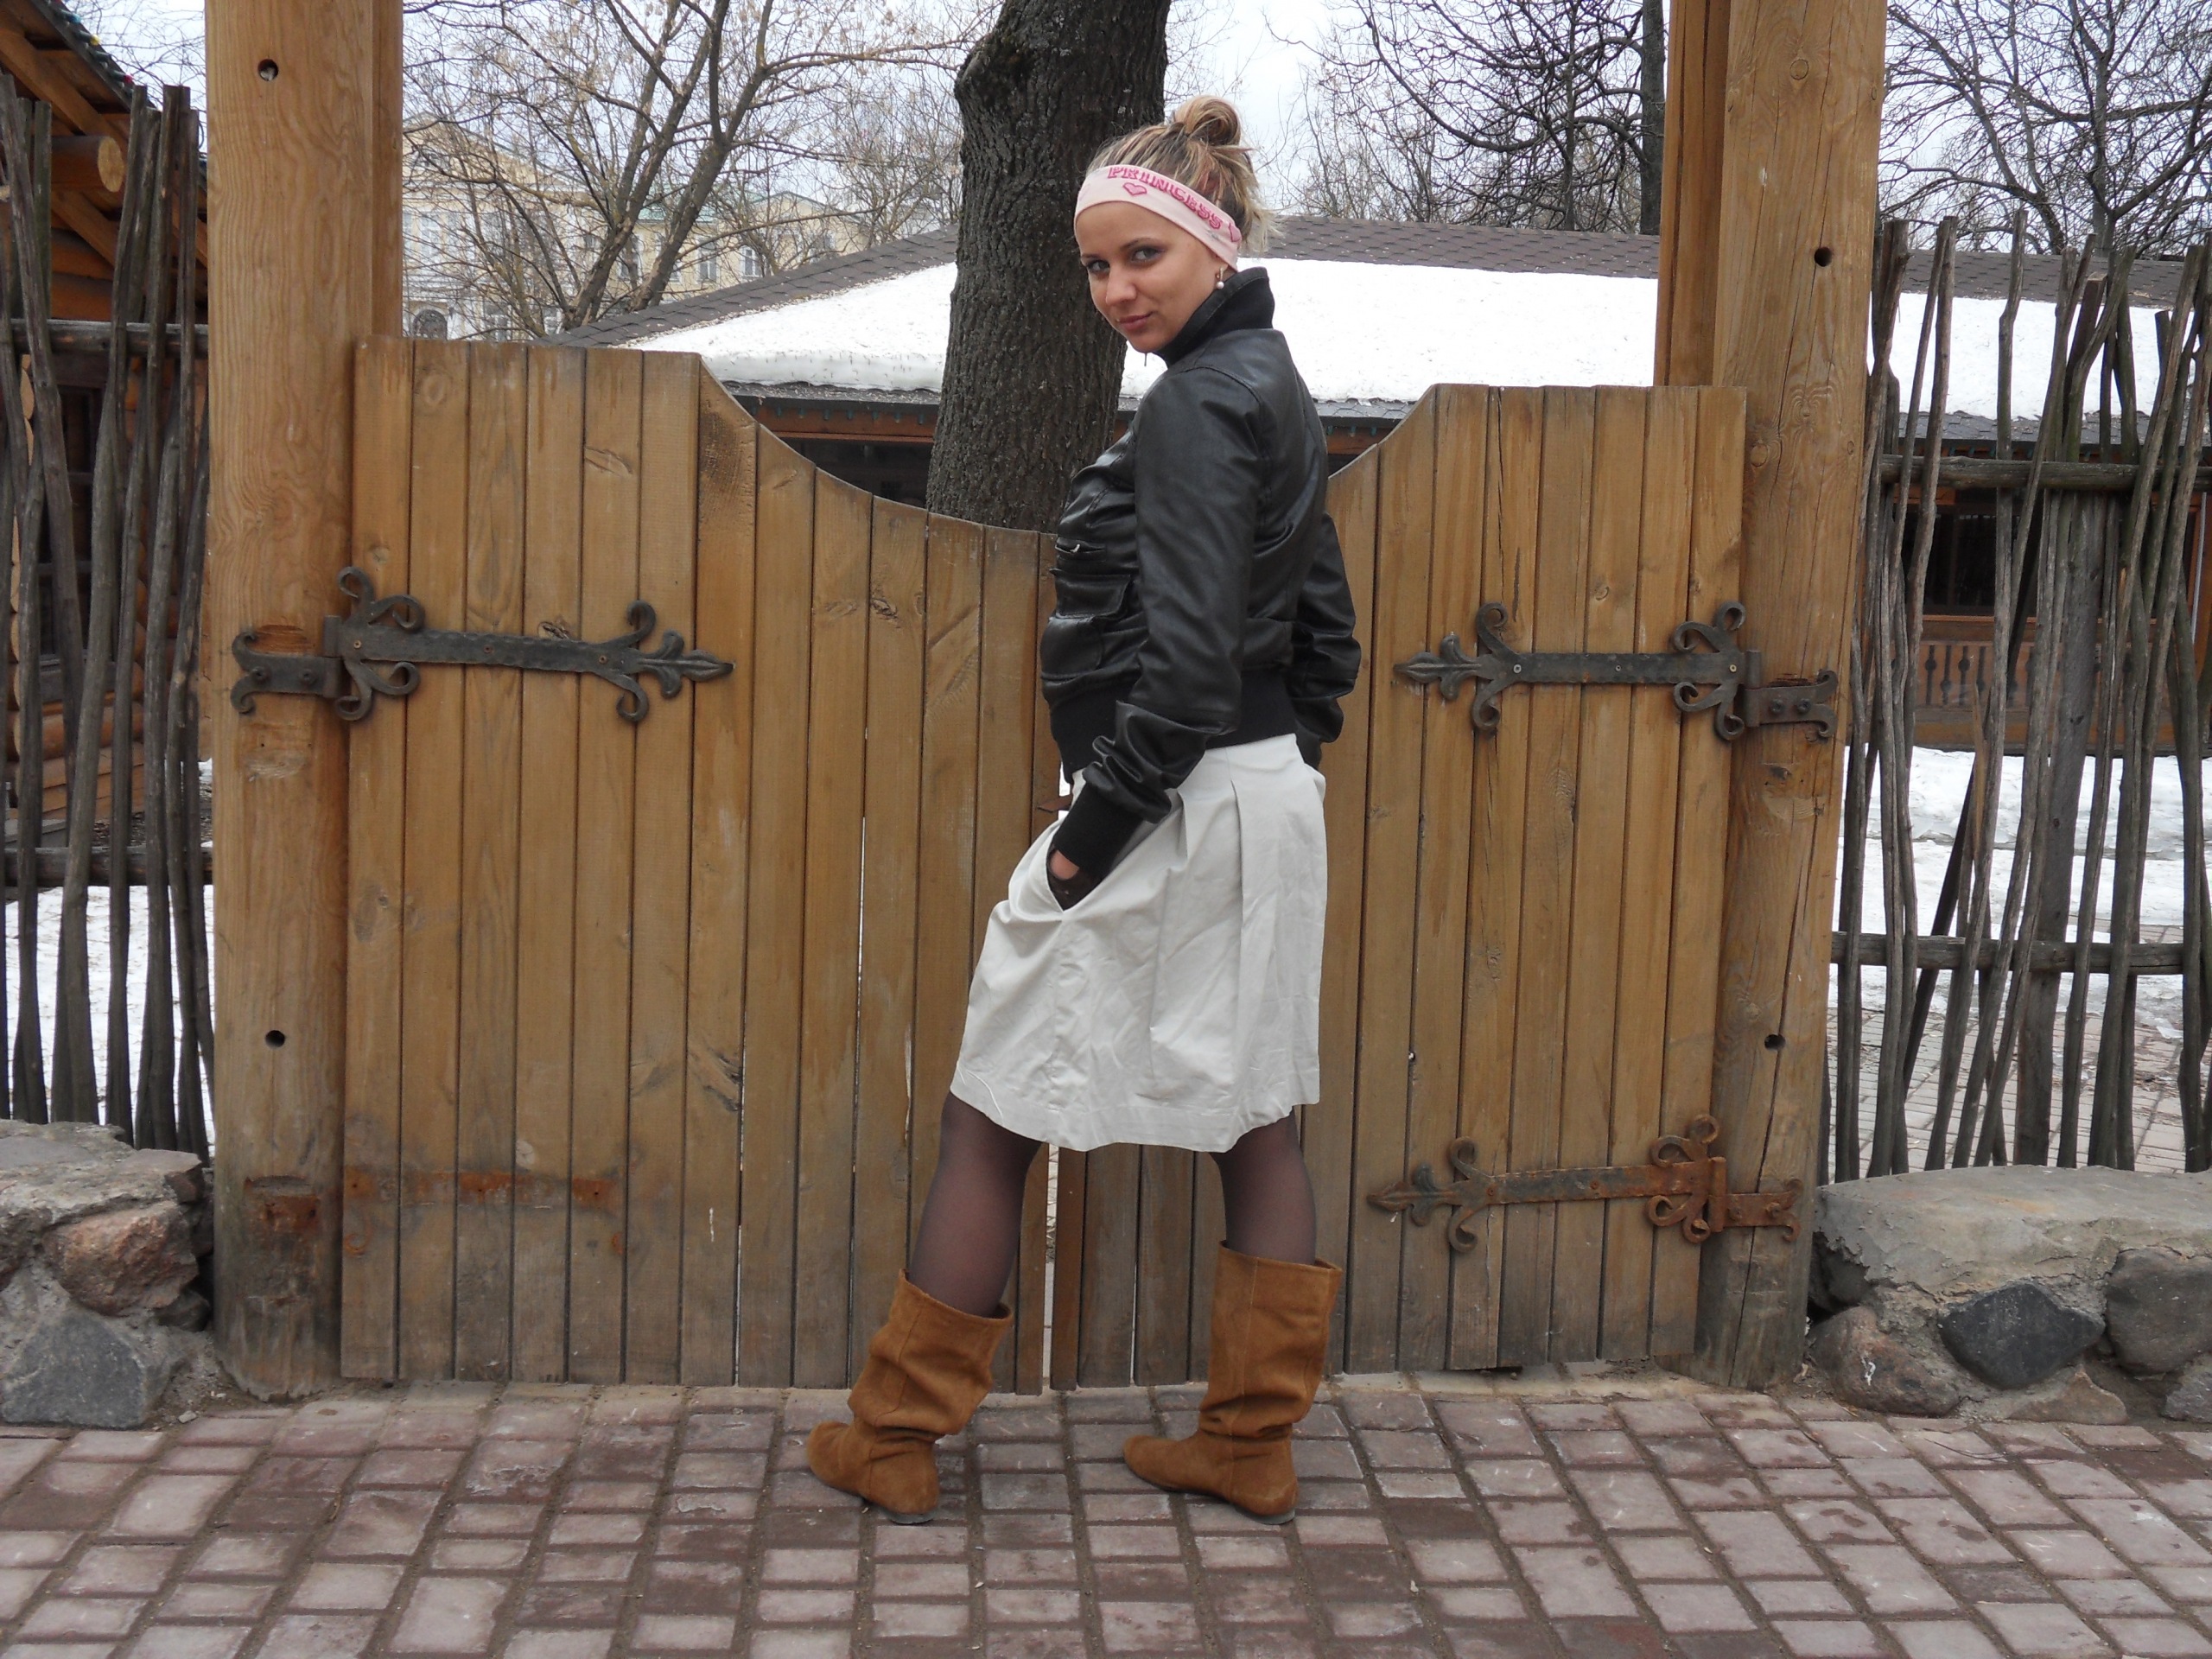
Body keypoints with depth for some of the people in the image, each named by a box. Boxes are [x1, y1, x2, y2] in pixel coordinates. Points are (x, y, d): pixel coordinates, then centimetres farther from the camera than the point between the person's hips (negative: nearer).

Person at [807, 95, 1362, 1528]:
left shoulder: (1198, 403, -16)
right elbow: (1324, 634, 18)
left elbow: (1187, 655, -23)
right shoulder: (1272, 386, 14)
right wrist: (1277, 763, 20)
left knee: (992, 1119, 2)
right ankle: (1252, 1446, 22)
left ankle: (896, 1440, 13)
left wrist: (1091, 834, -18)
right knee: (1256, 1126, 12)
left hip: (1171, 813, -10)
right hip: (1266, 804, 10)